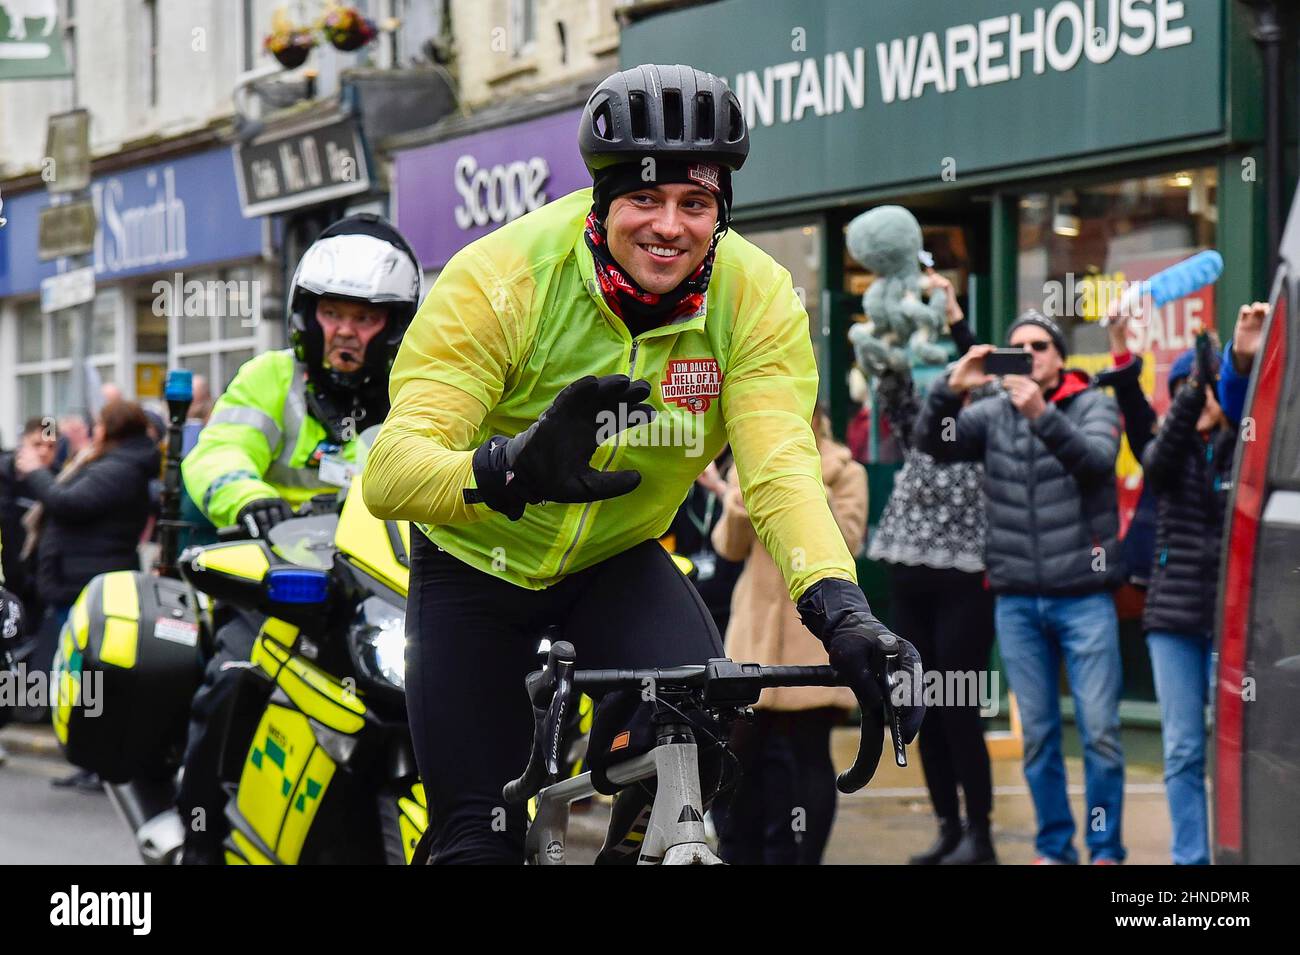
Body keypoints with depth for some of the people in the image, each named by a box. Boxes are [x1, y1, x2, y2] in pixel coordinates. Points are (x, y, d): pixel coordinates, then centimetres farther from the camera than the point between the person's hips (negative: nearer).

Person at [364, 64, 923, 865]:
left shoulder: (755, 297, -19)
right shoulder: (499, 279, -28)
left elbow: (782, 471, -31)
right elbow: (391, 473, -36)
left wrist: (841, 611, -49)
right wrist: (512, 469, -58)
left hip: (620, 561, 2)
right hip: (479, 562, -2)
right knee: (481, 838, -7)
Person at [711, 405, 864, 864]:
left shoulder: (845, 473, 1)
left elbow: (848, 542, -10)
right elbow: (730, 548, 6)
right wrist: (737, 513, -15)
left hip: (815, 626, -4)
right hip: (756, 624, 4)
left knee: (810, 749, -5)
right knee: (741, 747, 4)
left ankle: (805, 856, 1)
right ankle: (738, 853, 15)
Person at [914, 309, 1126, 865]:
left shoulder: (1093, 405, 2)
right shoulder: (993, 414, 9)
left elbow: (1099, 457, -17)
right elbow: (933, 443, -3)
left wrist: (1042, 414, -31)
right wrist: (950, 389, -20)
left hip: (1084, 595, -3)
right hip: (1017, 600, 3)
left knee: (1100, 730, -4)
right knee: (1038, 734, 8)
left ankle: (1106, 849, 4)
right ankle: (1054, 847, 17)